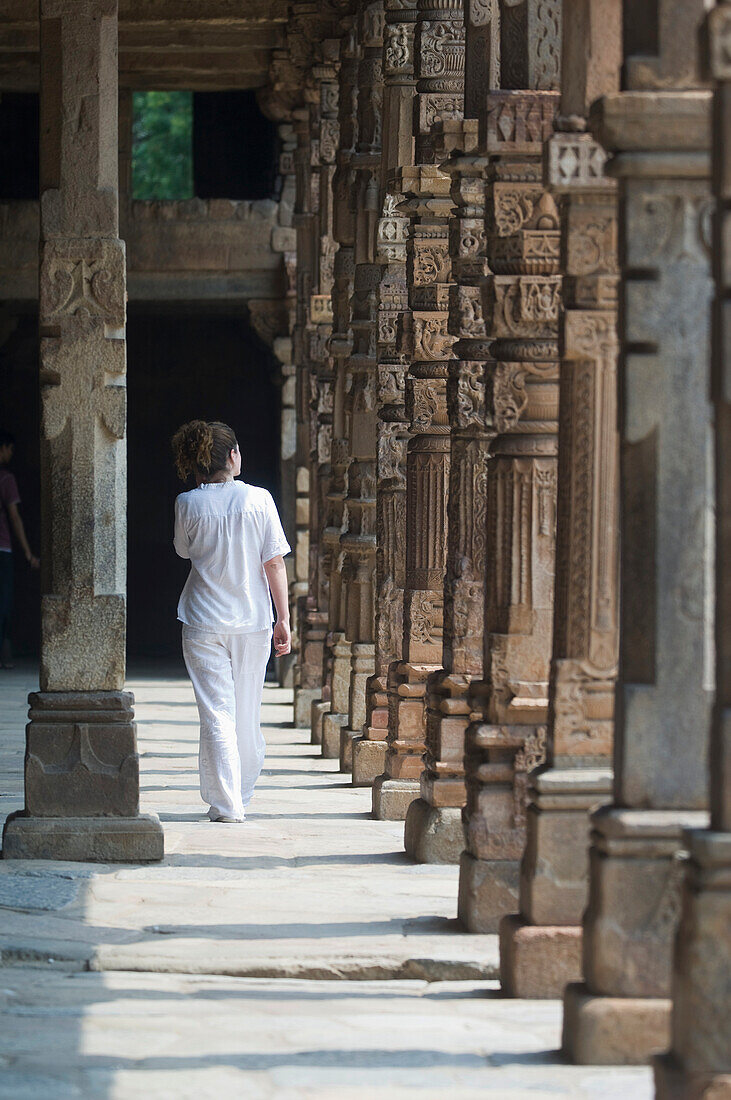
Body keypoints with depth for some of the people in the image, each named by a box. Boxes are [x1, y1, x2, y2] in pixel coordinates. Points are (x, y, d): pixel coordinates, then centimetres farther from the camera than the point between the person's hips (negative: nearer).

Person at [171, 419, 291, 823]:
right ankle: (240, 796, 25)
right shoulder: (258, 499, -6)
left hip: (204, 623, -1)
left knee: (216, 715, -1)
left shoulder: (188, 504, -5)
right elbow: (275, 563, -4)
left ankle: (227, 806, -7)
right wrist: (284, 619, 2)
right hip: (252, 621, 1)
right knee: (246, 716, 14)